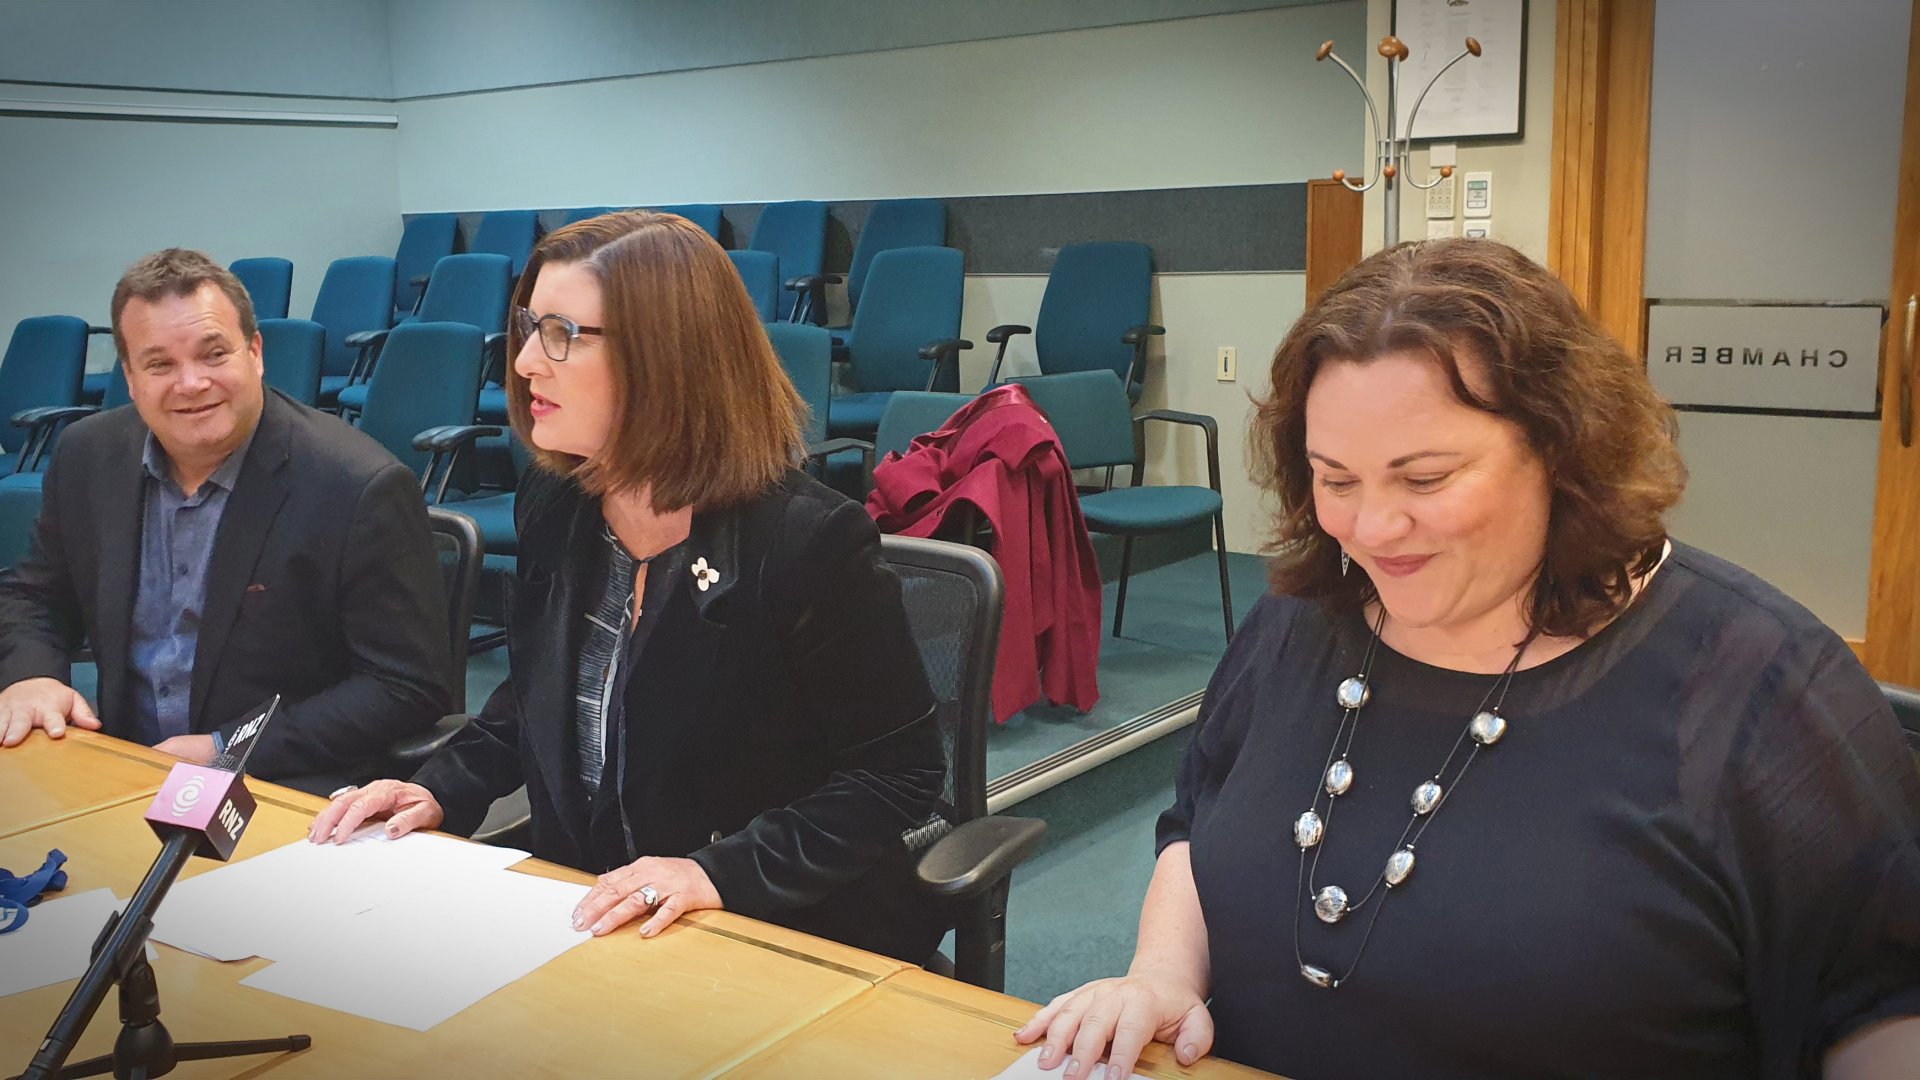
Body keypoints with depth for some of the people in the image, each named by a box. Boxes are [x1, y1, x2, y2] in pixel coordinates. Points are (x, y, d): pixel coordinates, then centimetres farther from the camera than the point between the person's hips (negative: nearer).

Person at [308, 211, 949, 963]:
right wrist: (440, 790, 2)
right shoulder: (554, 507, 2)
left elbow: (900, 773, -15)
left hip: (789, 938, -7)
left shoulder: (808, 541, -20)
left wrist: (721, 871, -24)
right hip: (584, 922, 7)